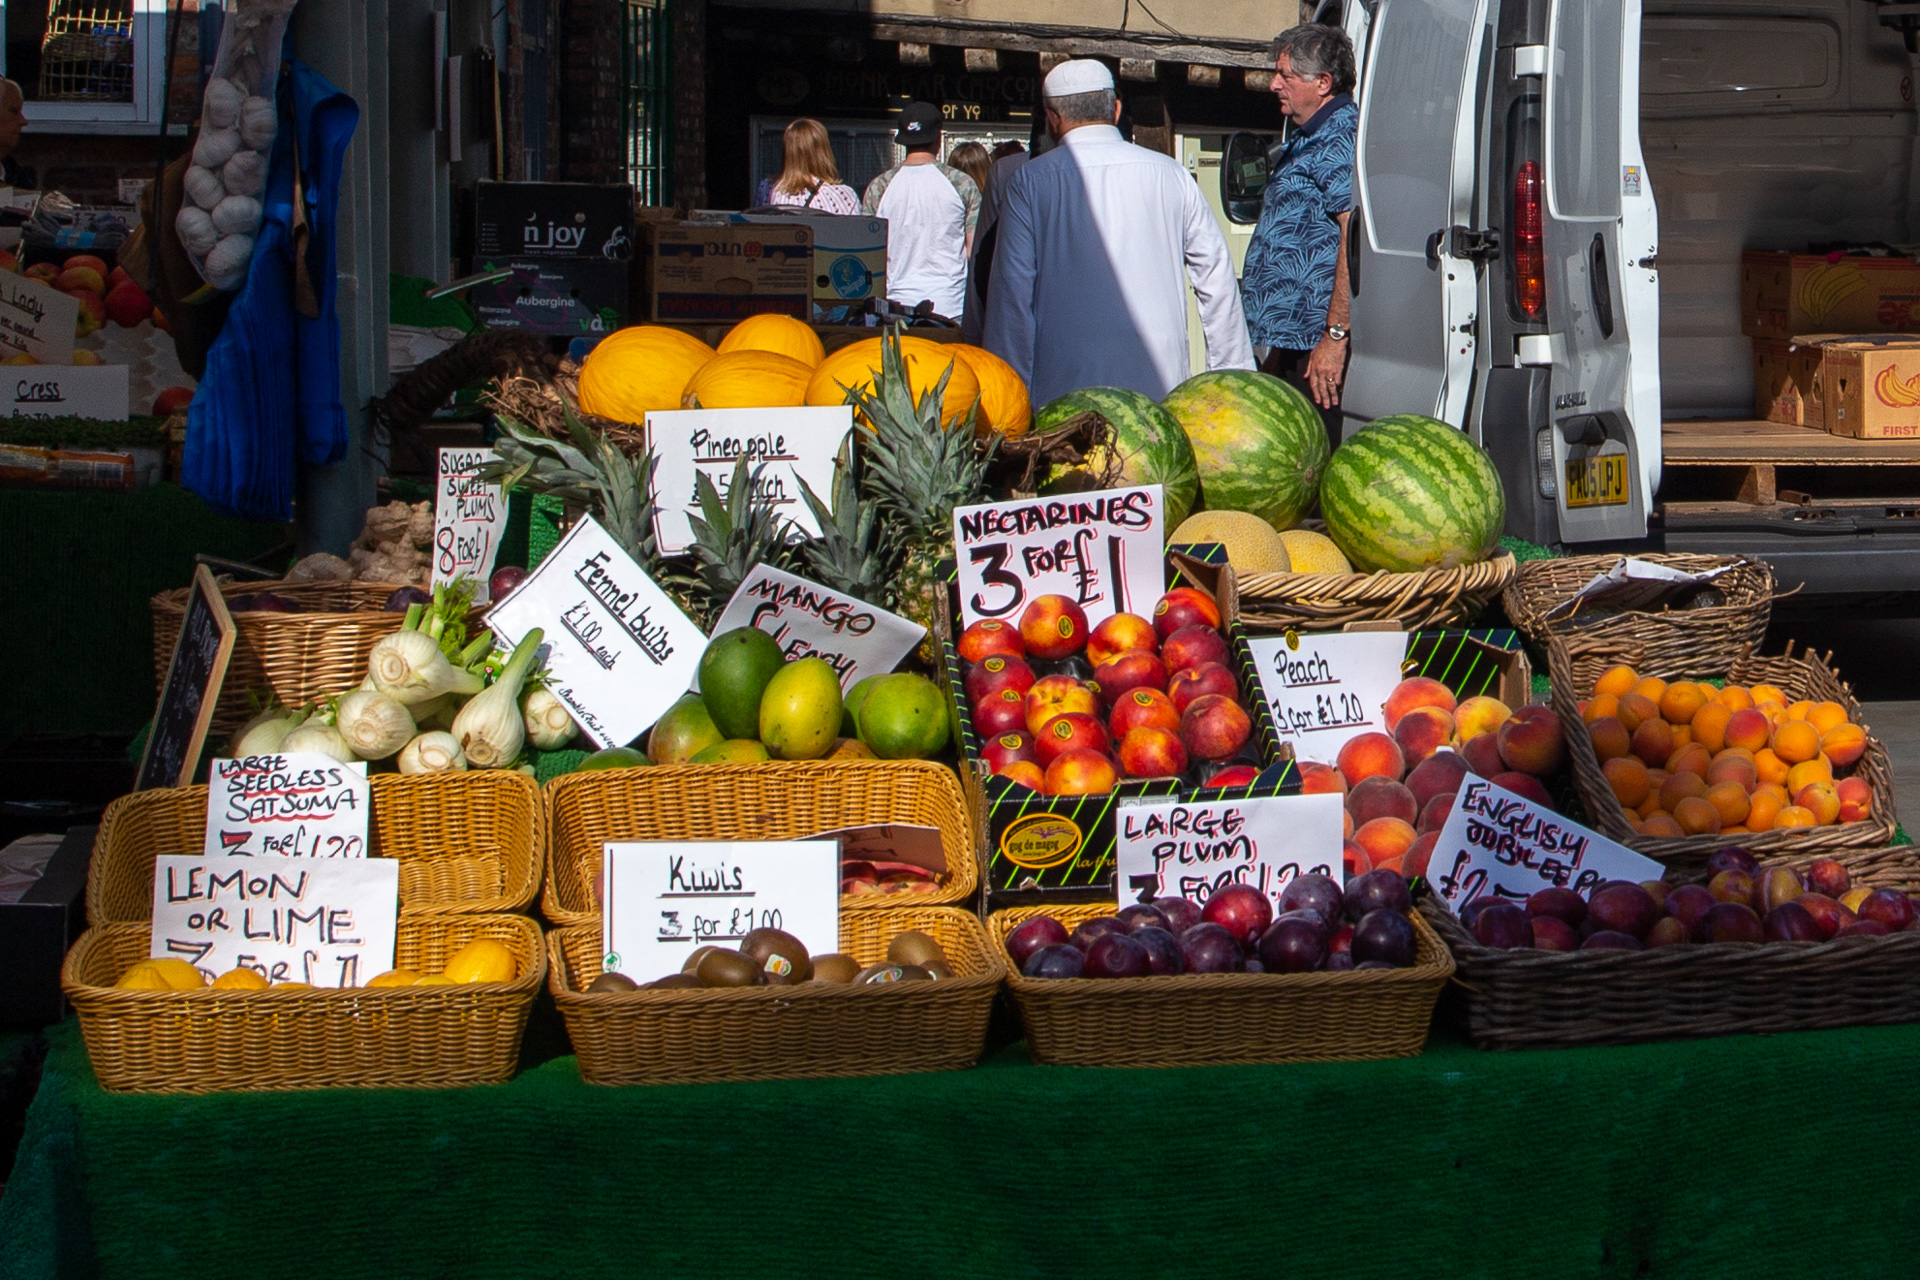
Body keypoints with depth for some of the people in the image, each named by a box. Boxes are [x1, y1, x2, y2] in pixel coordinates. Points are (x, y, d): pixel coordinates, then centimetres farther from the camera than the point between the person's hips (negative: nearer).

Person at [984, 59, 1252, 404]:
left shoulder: (1029, 182, 1)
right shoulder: (1171, 174, 8)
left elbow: (1012, 296, -1)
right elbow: (1217, 279, 9)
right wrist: (1234, 378, 15)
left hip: (1066, 390, -2)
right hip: (1162, 389, 2)